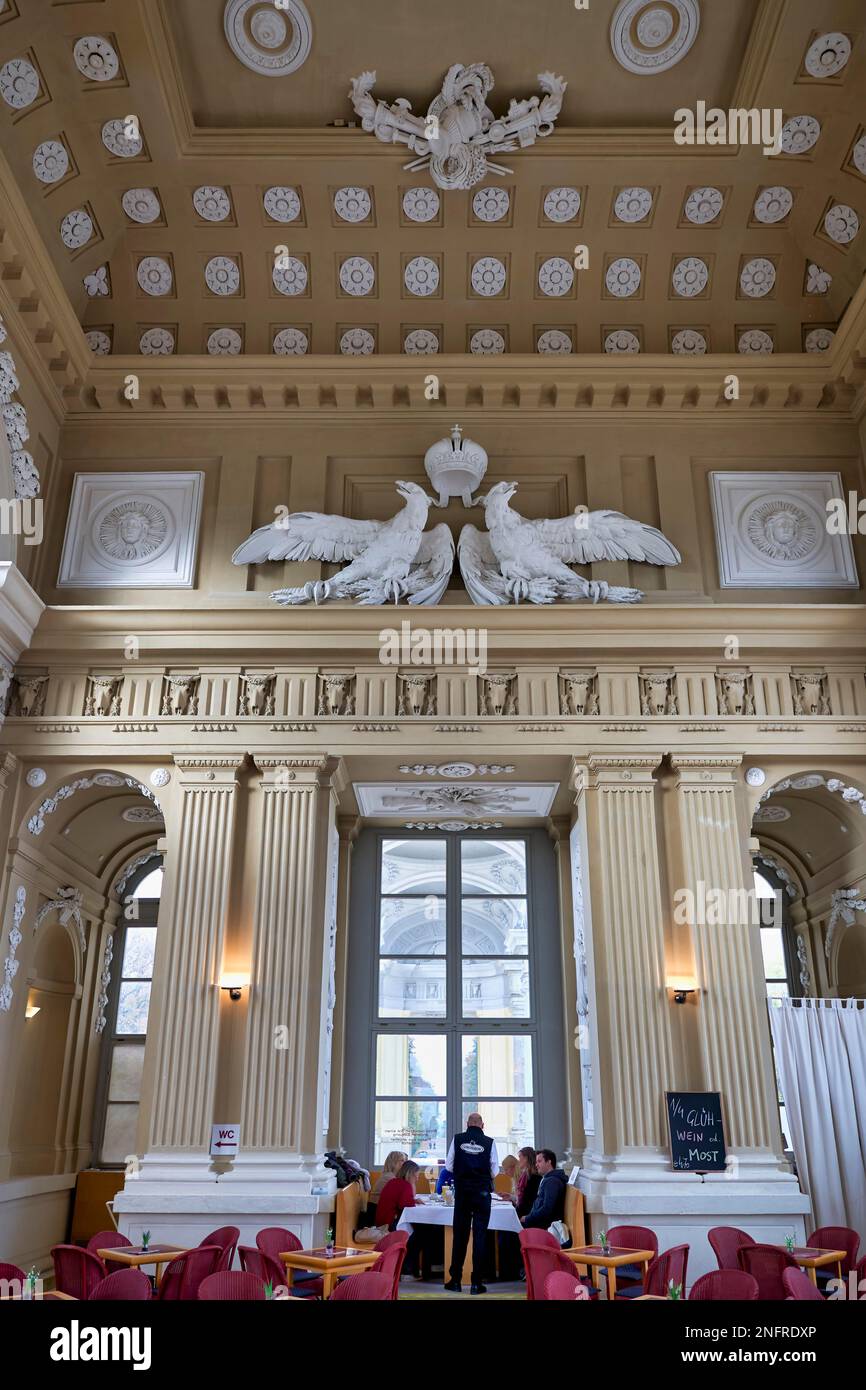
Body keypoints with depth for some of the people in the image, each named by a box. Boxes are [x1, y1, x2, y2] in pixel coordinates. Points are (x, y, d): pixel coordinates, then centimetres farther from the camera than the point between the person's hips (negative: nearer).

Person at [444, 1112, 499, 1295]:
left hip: (462, 1192, 1)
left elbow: (449, 1165, 2)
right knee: (480, 1236, 4)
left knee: (460, 1235, 9)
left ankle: (455, 1281, 14)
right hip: (482, 1193, -1)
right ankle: (477, 1283, 5)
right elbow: (495, 1171, 0)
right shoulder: (489, 1142, -5)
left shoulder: (457, 1139, -1)